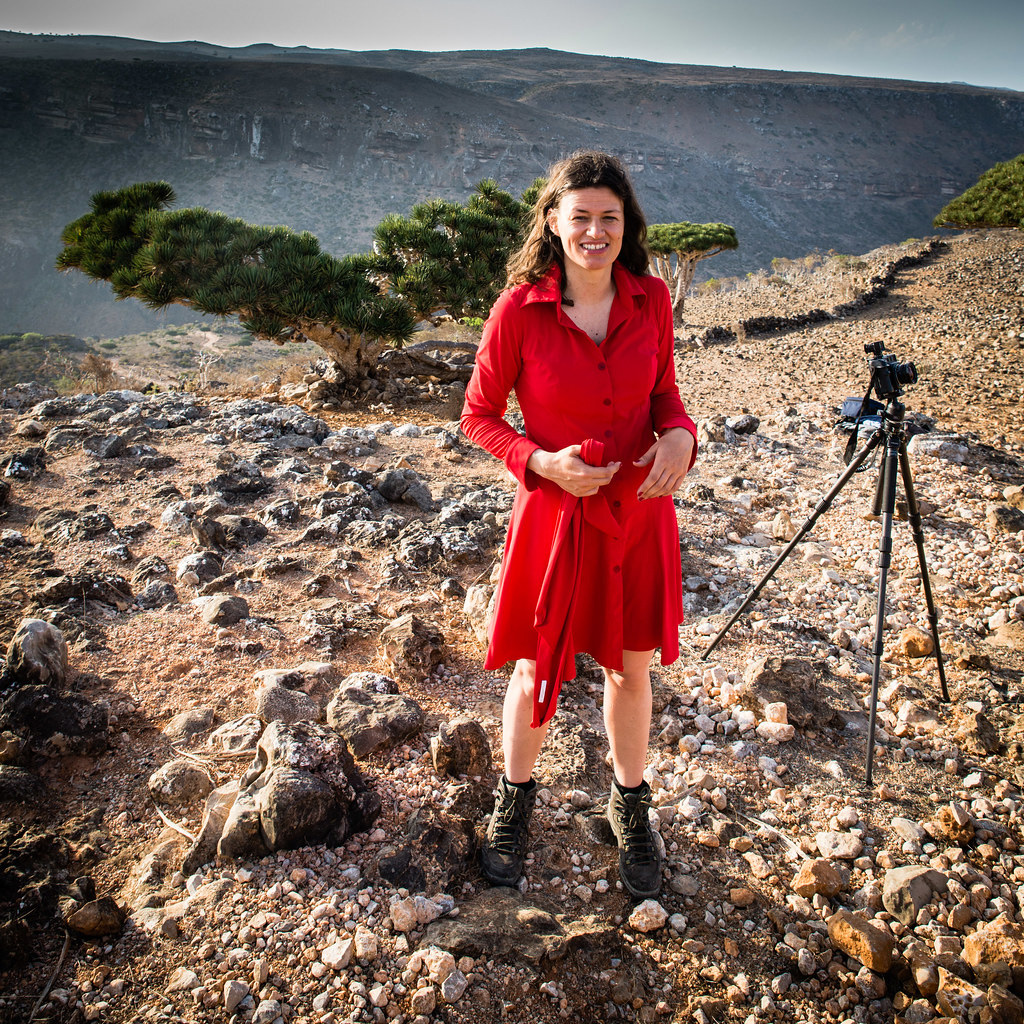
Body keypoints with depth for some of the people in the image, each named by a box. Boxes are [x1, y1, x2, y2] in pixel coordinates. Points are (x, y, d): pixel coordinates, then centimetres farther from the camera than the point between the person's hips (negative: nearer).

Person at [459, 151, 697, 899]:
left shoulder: (651, 300, -3)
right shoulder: (520, 310, -12)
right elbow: (479, 415, -4)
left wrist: (680, 434, -11)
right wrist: (540, 462, -19)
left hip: (638, 510, 3)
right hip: (555, 513, -2)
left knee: (631, 668, 17)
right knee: (538, 670, 14)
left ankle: (631, 806, 42)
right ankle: (515, 800, 41)